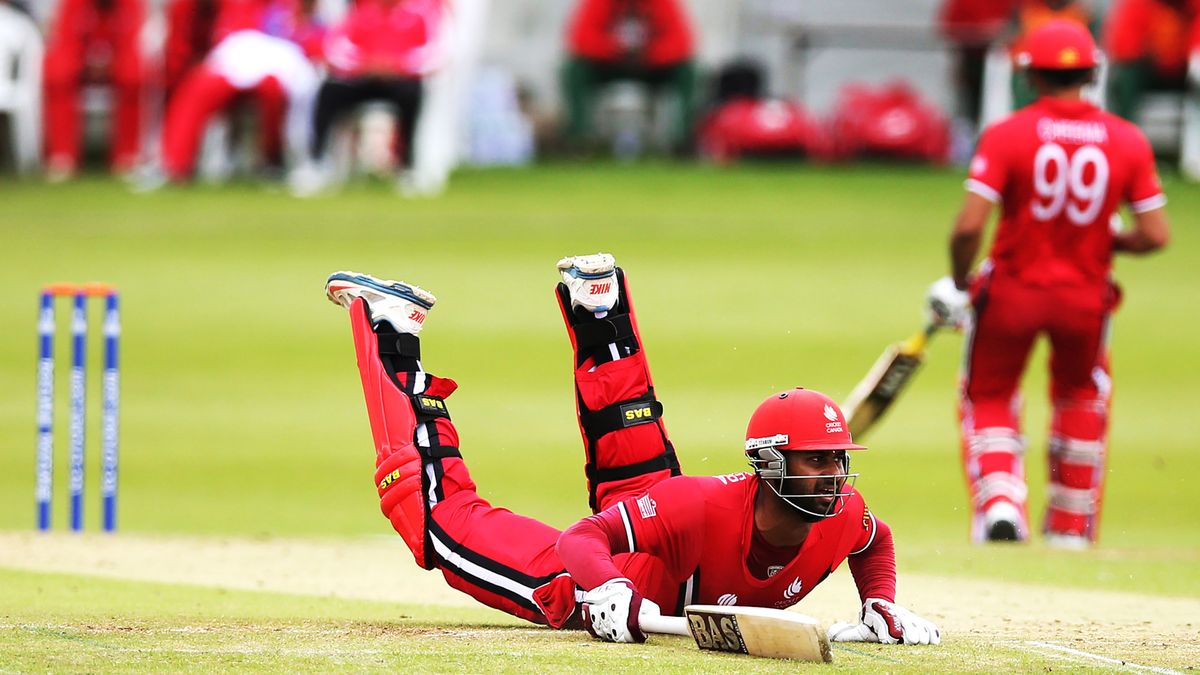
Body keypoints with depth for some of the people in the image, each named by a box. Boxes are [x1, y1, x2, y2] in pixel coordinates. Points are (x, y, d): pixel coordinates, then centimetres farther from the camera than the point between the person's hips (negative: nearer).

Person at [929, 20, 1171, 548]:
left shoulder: (1007, 135, -12)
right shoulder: (1127, 142, -5)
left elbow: (969, 226, -18)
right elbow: (1154, 235, -7)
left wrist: (959, 282, -1)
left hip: (1012, 289, -2)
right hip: (1086, 295, 2)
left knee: (988, 400, 16)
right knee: (1081, 399, 27)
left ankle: (1000, 505, -9)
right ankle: (1070, 528, 28)